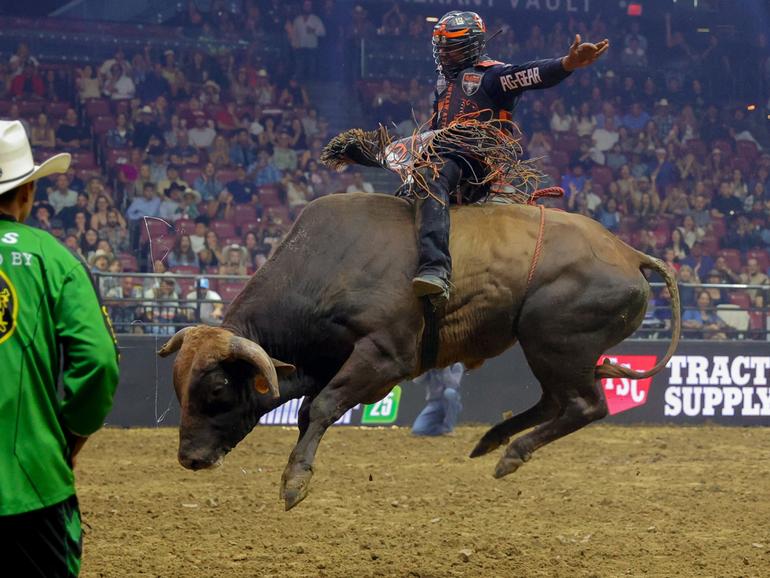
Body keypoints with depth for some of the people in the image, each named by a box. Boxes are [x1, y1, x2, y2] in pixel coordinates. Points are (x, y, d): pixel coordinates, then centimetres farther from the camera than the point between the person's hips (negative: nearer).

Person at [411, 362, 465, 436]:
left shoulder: (456, 366, -7)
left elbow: (452, 385, -23)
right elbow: (417, 380, -15)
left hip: (450, 404, -2)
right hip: (434, 403, 2)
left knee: (450, 392, -38)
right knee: (417, 430, -21)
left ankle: (448, 427, -17)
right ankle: (442, 428, 7)